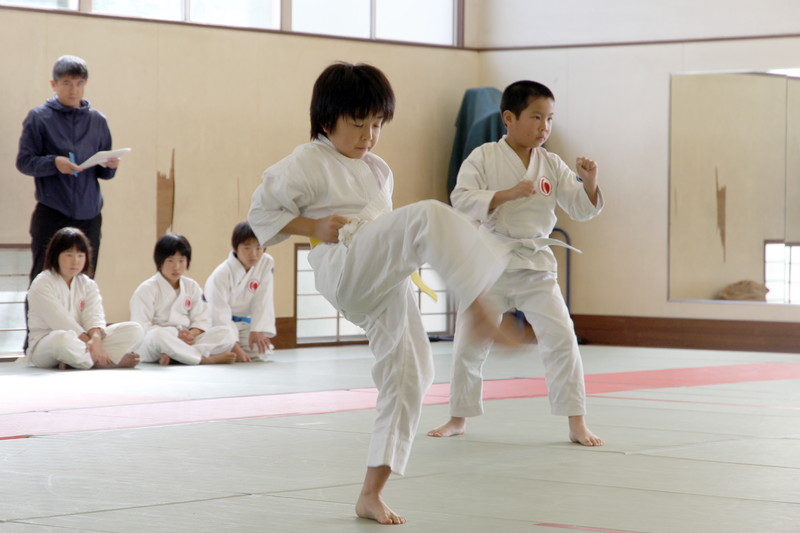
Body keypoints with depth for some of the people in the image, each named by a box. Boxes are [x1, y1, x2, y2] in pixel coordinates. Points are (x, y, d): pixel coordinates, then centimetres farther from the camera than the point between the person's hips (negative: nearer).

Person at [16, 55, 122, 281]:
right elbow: (24, 161, -4)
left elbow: (103, 172, 12)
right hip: (51, 214, -3)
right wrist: (54, 163, -20)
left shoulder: (98, 120, 9)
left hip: (89, 215, 3)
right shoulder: (39, 118, -1)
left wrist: (110, 166, -10)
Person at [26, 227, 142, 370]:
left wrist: (95, 339, -27)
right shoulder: (41, 285, -9)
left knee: (134, 330, -10)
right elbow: (61, 322, -18)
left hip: (80, 342, 7)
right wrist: (88, 341, -25)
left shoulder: (87, 284, 10)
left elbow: (94, 317, -6)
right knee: (63, 338, -45)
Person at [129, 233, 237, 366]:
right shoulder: (146, 290, -3)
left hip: (185, 341, 6)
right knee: (159, 335, -41)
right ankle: (205, 359, -31)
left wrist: (191, 334, -17)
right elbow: (141, 328, -13)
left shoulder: (192, 286, 13)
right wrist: (175, 336, -23)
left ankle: (173, 356, -33)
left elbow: (202, 319, 7)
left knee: (226, 333, -14)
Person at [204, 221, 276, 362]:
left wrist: (257, 330, -19)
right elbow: (220, 314, -26)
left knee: (260, 353, -16)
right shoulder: (221, 274, -24)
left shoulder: (266, 264, -12)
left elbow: (262, 301, -10)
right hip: (219, 323, -4)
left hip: (243, 324, 4)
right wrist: (235, 347, -32)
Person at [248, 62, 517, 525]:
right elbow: (261, 213, 3)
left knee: (408, 374, 2)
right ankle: (480, 309, -45)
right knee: (432, 217, -29)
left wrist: (410, 255, 12)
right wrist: (314, 227, -10)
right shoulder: (306, 164, 1)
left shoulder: (379, 171, 23)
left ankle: (372, 494, 10)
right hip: (345, 269, -8)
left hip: (384, 285, 8)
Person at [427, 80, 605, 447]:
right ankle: (458, 419, 26)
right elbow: (461, 199, -16)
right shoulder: (483, 158, -6)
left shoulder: (552, 165, 2)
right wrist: (506, 194, -26)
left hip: (535, 265, 1)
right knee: (468, 344, 7)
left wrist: (589, 184, -18)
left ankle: (577, 424, -1)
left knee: (561, 339, -10)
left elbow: (581, 210, 2)